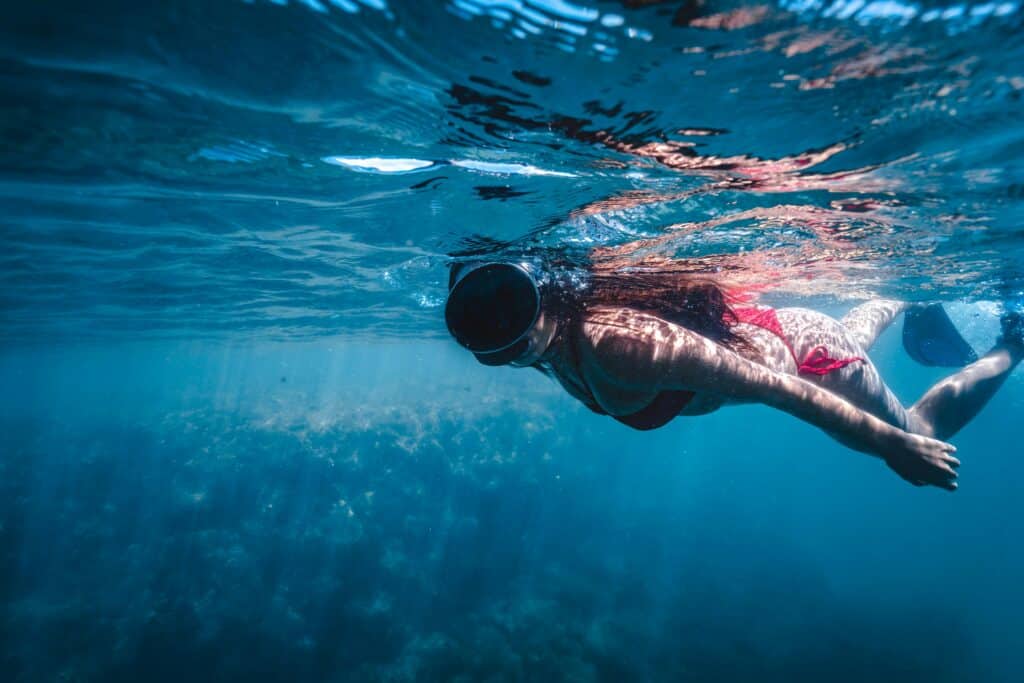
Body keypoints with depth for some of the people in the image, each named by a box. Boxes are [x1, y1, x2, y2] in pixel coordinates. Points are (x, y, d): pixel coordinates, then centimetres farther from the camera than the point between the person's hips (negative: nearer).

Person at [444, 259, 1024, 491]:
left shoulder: (615, 343, -43)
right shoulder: (555, 340, -21)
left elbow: (768, 383, -37)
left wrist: (894, 445, -28)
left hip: (800, 352, -6)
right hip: (755, 327, 6)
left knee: (919, 436, 22)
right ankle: (906, 303, 66)